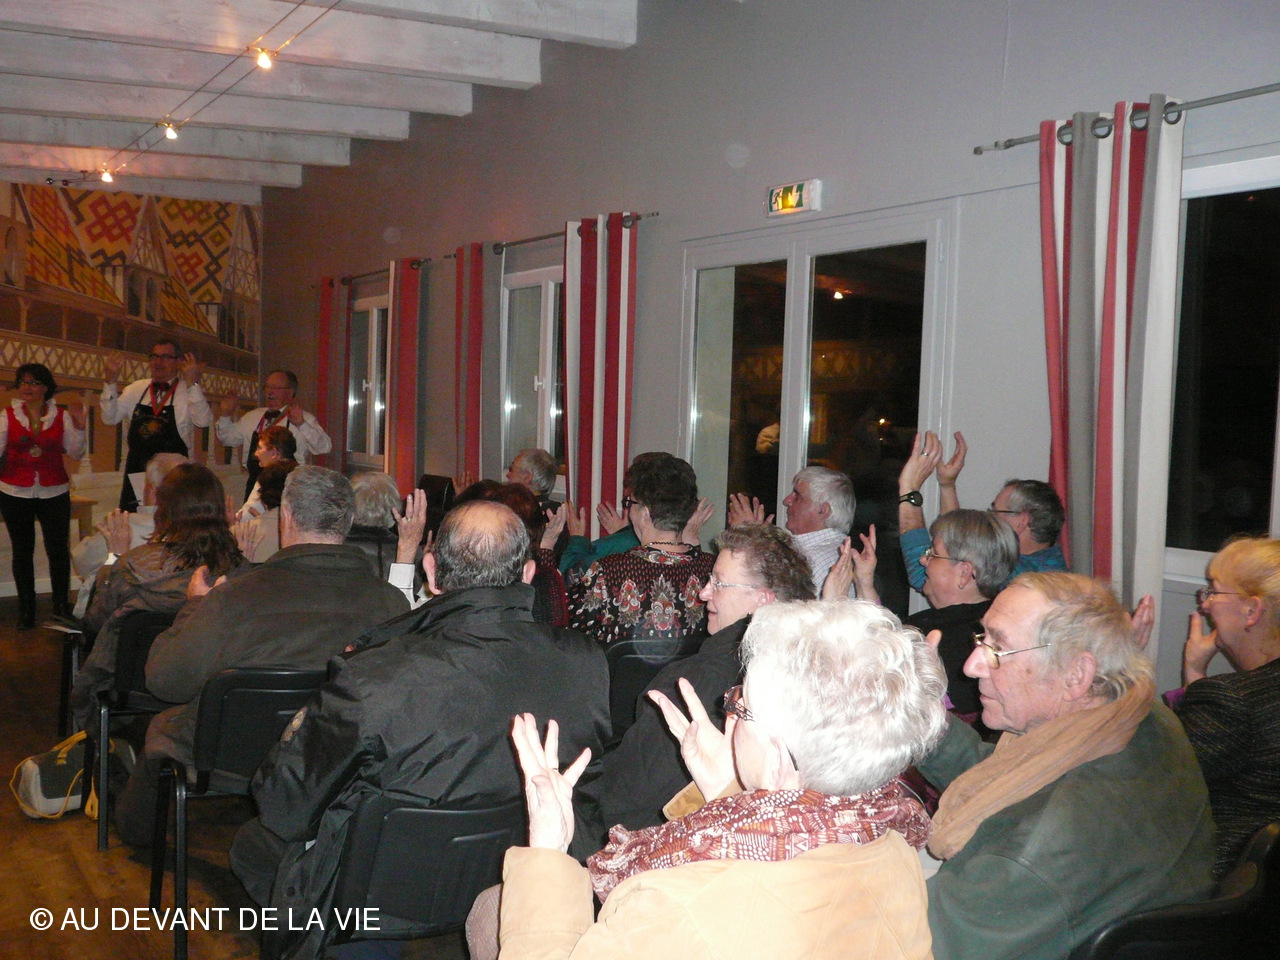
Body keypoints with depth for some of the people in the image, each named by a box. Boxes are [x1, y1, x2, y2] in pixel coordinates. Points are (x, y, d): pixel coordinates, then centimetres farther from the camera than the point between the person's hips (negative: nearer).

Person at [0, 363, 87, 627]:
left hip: (54, 493, 0)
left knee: (59, 550, -4)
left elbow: (76, 453, 2)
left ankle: (61, 606, 9)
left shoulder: (62, 416, 3)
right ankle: (26, 609, 16)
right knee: (22, 551, 6)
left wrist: (79, 426, -9)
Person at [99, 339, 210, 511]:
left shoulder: (189, 391, -1)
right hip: (136, 473, 4)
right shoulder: (136, 389, 11)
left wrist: (192, 383, -24)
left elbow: (203, 421, -18)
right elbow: (110, 418, 6)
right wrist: (110, 382, -5)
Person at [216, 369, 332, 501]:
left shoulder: (304, 419, -2)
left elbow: (324, 447, -17)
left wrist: (301, 424, -29)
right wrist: (225, 416, 7)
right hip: (255, 484, 5)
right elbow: (228, 438, 25)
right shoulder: (253, 417, 15)